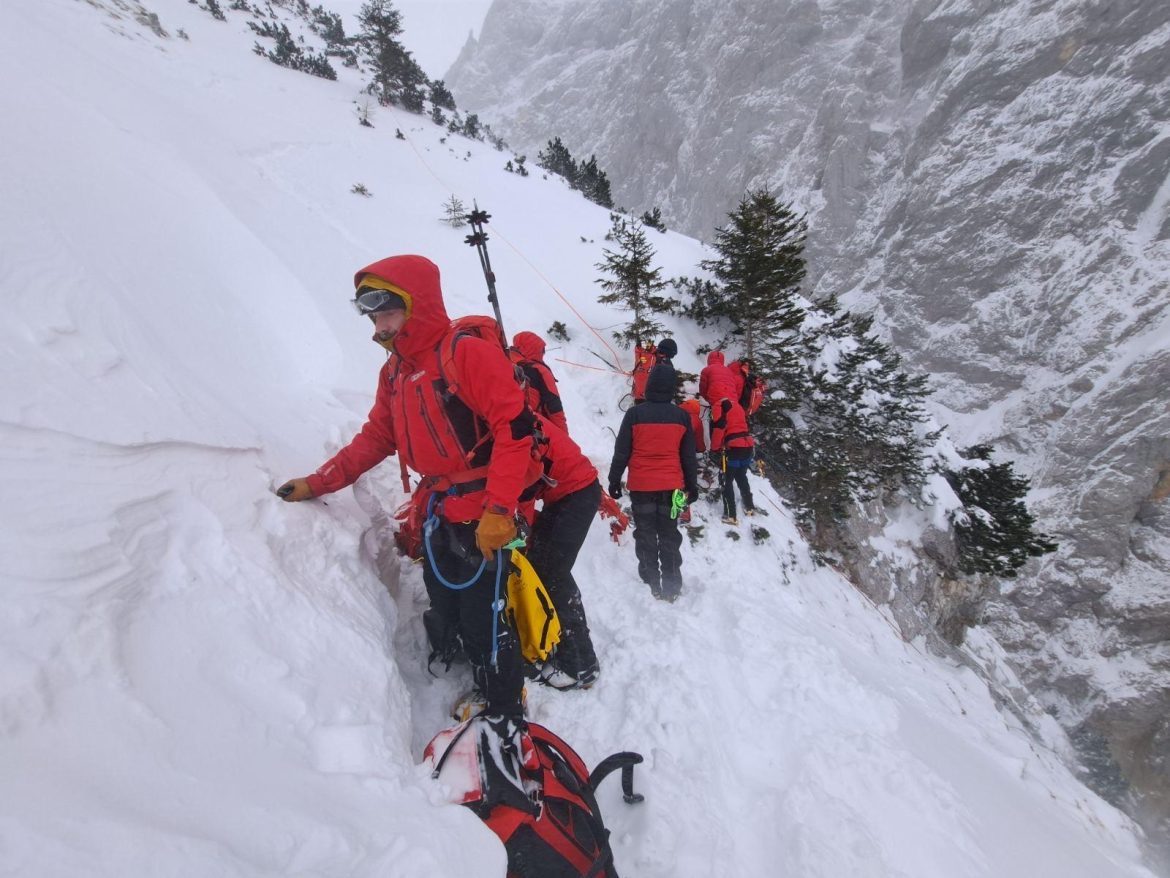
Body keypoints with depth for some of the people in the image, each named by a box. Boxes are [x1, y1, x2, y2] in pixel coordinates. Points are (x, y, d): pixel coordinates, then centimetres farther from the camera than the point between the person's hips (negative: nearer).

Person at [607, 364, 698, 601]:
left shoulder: (634, 414, -8)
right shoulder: (682, 416, -1)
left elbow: (621, 452, -5)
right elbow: (689, 455, 5)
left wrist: (614, 479, 6)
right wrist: (692, 485, 15)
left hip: (641, 486, -2)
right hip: (671, 486, 2)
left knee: (646, 536, 10)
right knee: (669, 536, 11)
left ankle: (652, 584, 14)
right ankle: (671, 587, 13)